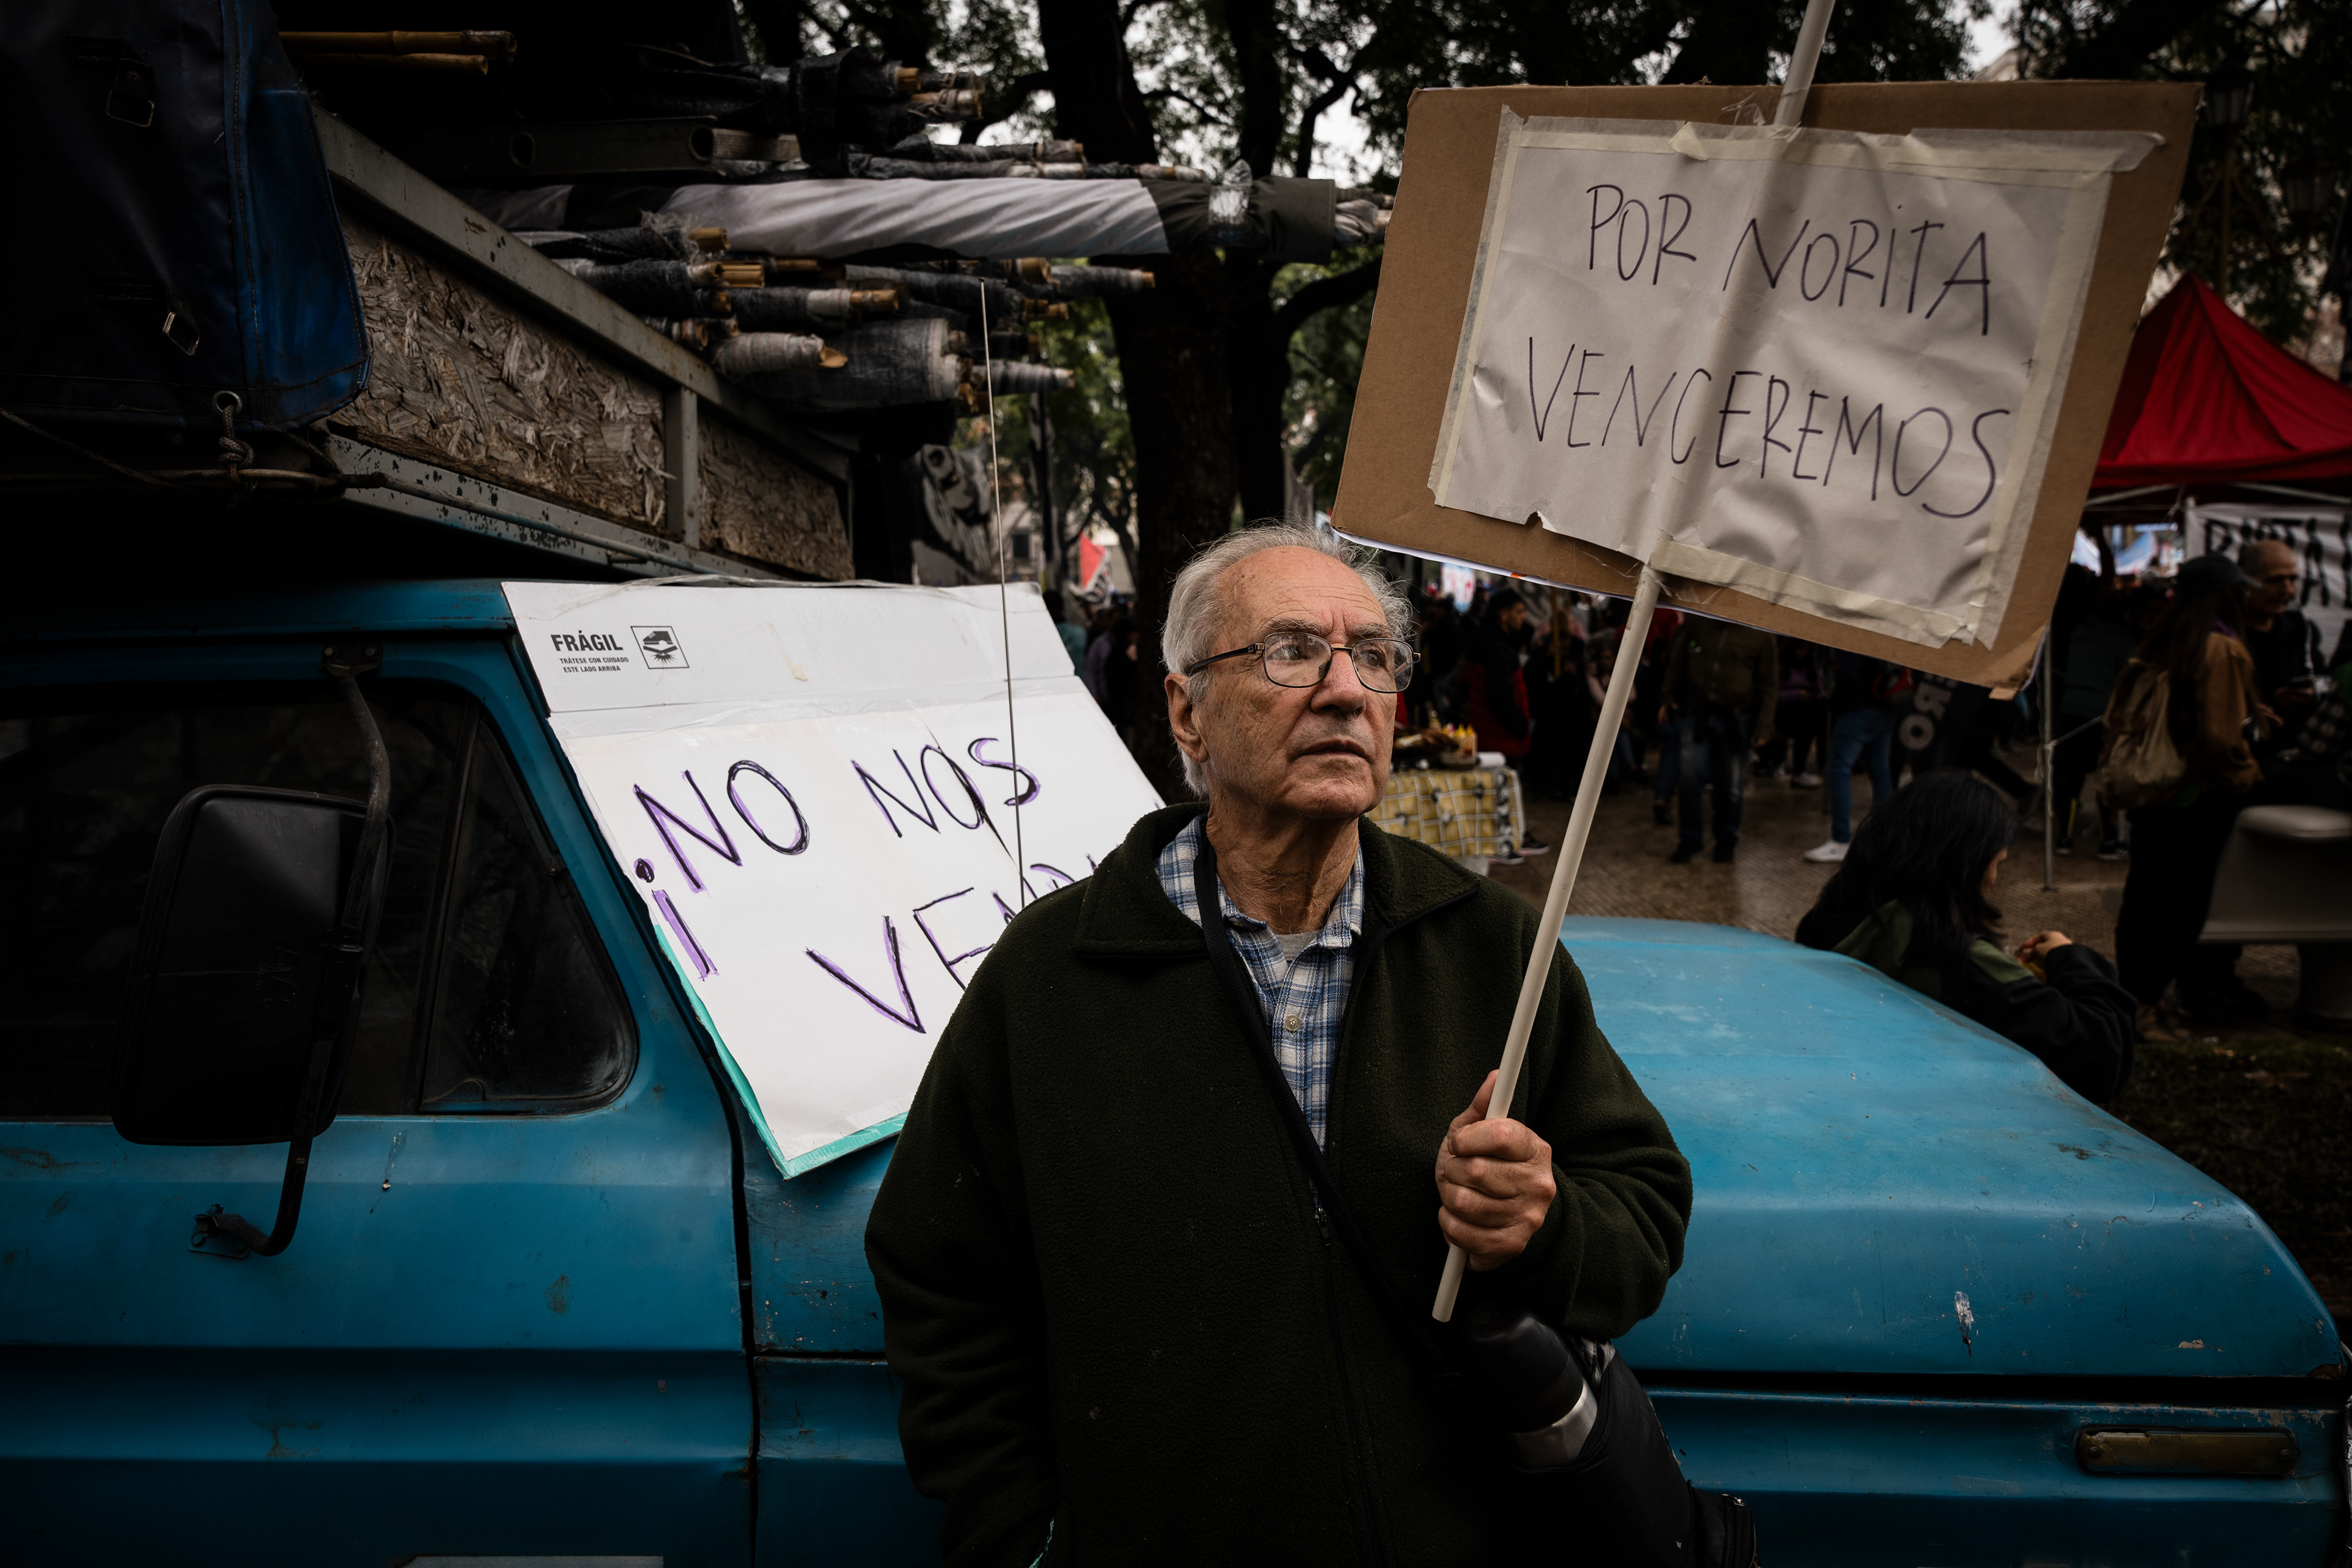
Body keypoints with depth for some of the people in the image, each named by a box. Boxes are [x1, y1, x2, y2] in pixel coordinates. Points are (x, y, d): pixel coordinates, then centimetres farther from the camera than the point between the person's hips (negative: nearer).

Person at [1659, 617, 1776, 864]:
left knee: (1731, 785, 4)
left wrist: (1763, 725, -2)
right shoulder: (1698, 626, 5)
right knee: (1690, 778, -5)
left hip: (1735, 720, -1)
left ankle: (1726, 842, 22)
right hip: (1695, 713, 1)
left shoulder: (1759, 635, -1)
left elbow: (1769, 684, 2)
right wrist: (1669, 699, 11)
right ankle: (1691, 839, 9)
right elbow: (1677, 664, 15)